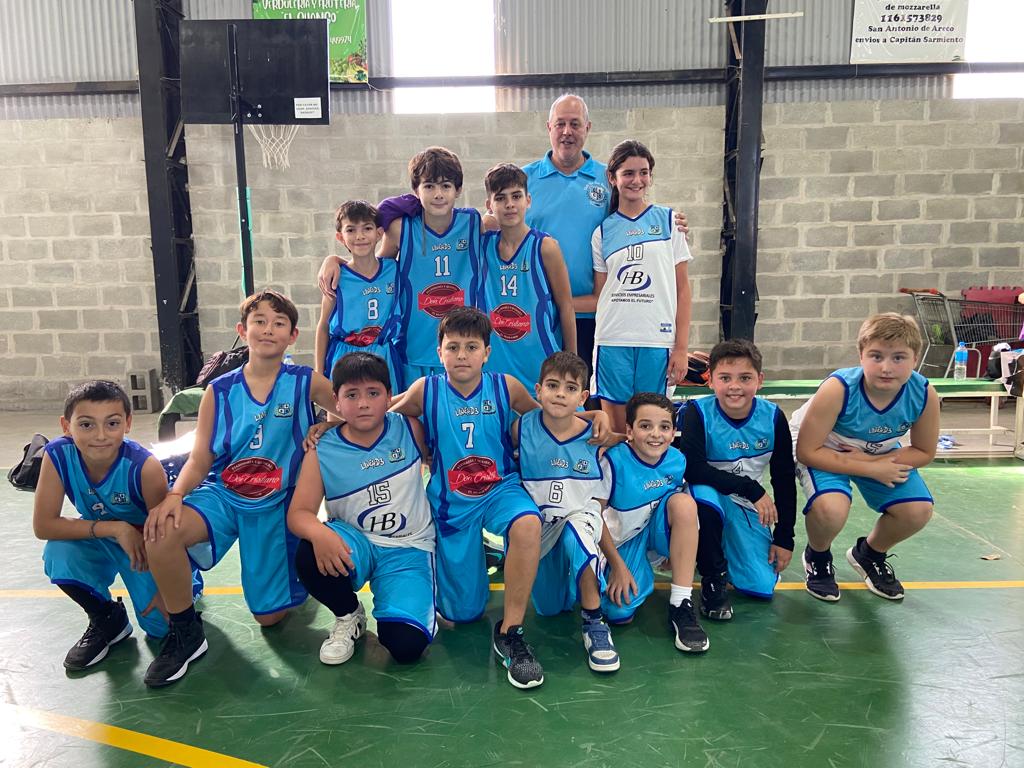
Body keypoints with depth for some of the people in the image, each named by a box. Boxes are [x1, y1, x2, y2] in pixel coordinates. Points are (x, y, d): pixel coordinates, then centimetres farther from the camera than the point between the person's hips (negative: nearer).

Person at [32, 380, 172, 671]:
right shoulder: (58, 456, -25)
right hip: (97, 543, 3)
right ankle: (106, 619, -1)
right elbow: (43, 525, -23)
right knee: (58, 552, -29)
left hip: (146, 547, -3)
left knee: (160, 626, -10)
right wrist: (114, 528, -31)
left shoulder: (144, 467, -32)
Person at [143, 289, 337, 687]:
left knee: (270, 615, 3)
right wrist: (175, 494, -21)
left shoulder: (307, 383, -8)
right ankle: (185, 633, -7)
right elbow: (199, 460, -2)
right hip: (222, 495, 1)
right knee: (161, 531, -31)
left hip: (277, 506, -1)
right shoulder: (219, 392, -3)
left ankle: (294, 574, 40)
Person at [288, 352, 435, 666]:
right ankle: (348, 616, 0)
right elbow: (299, 512, -11)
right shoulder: (322, 451, -8)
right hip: (354, 543, 2)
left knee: (406, 644, -23)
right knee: (310, 556, -34)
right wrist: (319, 533, -34)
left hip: (408, 548, -1)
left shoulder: (410, 430, -7)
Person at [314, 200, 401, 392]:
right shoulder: (337, 277, -5)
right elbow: (323, 326, 1)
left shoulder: (393, 270, 1)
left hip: (383, 358, 2)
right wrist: (318, 372, 0)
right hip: (343, 360, -2)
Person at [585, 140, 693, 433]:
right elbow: (599, 296, 12)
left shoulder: (668, 221, 7)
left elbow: (682, 287, 4)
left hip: (658, 342, 0)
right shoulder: (603, 231, 10)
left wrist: (681, 347, -2)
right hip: (612, 342, 1)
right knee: (615, 433, 2)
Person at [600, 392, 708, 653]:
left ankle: (681, 605, -22)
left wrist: (685, 552, -4)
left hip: (658, 529, 3)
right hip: (623, 541, -3)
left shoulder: (677, 460, -11)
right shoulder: (614, 461, -24)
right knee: (620, 613, -23)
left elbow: (682, 511, 6)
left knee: (684, 501, -28)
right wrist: (617, 566, -15)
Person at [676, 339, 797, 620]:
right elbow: (692, 469, -29)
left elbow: (784, 480, -3)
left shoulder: (773, 417, -11)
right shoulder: (698, 413, -19)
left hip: (748, 506, 3)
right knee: (704, 499, -38)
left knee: (763, 587, -8)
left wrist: (784, 538, -2)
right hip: (710, 496, -2)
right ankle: (713, 579, -12)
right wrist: (751, 488, -27)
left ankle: (727, 547, 26)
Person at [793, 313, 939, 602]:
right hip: (823, 450, -4)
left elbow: (924, 452, -7)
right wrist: (871, 469, -28)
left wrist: (871, 458, -23)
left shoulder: (924, 395, -25)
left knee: (918, 511, -13)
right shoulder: (838, 388, -36)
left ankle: (870, 554, 21)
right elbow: (807, 451, -28)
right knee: (832, 509, -31)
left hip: (880, 453, 5)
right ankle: (817, 557, 6)